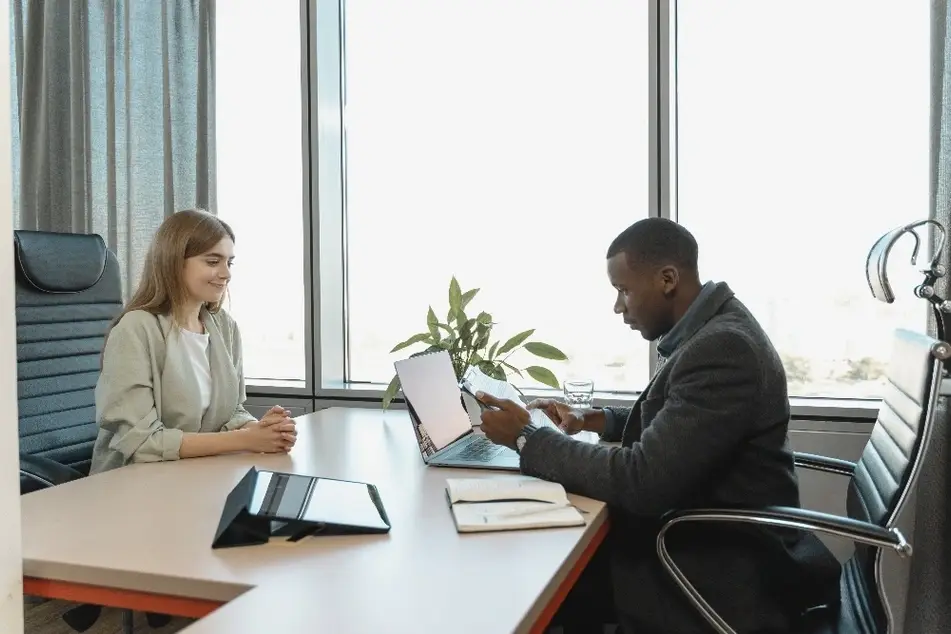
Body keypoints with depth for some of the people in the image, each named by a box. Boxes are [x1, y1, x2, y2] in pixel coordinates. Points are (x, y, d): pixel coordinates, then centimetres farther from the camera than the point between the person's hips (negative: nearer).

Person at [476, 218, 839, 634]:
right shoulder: (711, 330, 4)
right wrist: (589, 420, 6)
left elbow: (641, 480, -29)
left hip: (721, 571, -9)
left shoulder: (722, 348, -27)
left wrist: (526, 437, -19)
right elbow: (666, 422, 20)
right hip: (709, 537, 9)